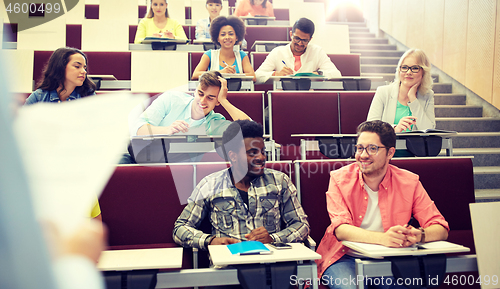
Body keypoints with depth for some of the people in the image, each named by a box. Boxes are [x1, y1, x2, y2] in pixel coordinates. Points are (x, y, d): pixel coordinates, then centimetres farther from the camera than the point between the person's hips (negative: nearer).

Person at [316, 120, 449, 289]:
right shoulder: (339, 179, -6)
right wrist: (383, 238, -35)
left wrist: (418, 236, -29)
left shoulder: (409, 182, -2)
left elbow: (441, 229, -5)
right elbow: (340, 229, -17)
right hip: (345, 258, -3)